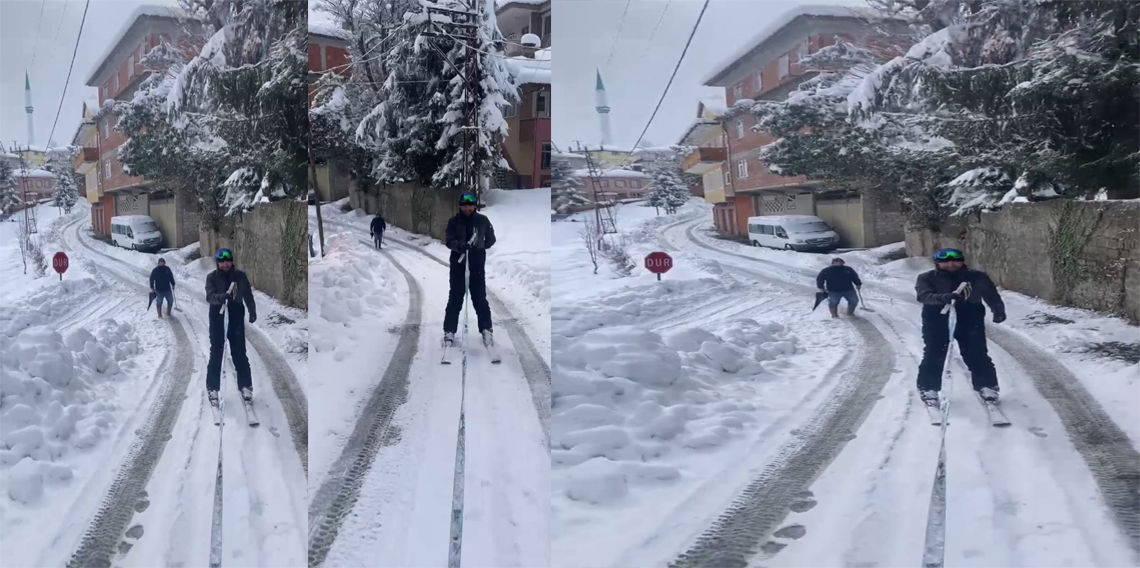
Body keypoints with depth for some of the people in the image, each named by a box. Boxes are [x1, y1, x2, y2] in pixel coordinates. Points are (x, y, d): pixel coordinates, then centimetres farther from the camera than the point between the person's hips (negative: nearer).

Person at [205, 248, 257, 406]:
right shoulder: (211, 277, -5)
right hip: (218, 318, -1)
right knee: (216, 353, 3)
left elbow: (248, 295, 13)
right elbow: (210, 296, -19)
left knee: (239, 353, 7)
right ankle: (213, 388, 11)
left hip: (236, 317, 1)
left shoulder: (240, 276, 0)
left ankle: (245, 386, 17)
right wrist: (224, 296, -39)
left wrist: (252, 312, 21)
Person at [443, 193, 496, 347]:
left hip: (477, 263, 0)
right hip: (458, 262, 0)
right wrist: (460, 246, -30)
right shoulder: (453, 221, -2)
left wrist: (478, 247, -3)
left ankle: (486, 329, 13)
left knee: (480, 297, 4)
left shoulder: (482, 220, 0)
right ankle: (449, 331, 8)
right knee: (455, 297, 3)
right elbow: (449, 241, -11)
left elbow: (491, 239, 10)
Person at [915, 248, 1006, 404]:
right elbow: (924, 295, -20)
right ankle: (928, 388, 12)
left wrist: (998, 310, -9)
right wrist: (942, 298, -39)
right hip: (937, 322, -1)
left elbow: (991, 294, 10)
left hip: (969, 321, 1)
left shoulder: (977, 277, 4)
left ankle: (986, 386, 19)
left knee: (977, 355, 5)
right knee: (934, 356, 0)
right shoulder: (927, 278, -4)